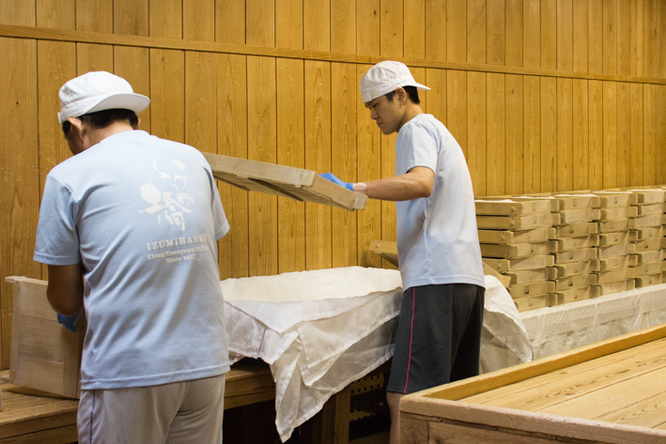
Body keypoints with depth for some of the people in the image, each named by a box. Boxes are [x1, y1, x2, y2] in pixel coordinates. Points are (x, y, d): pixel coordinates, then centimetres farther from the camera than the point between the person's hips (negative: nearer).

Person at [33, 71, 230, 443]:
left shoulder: (70, 176, -1)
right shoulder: (193, 160, 11)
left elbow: (65, 300, 3)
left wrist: (72, 313, 25)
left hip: (129, 372, -4)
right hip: (207, 363, 5)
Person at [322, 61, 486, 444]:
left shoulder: (417, 129, -2)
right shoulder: (441, 132, 28)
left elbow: (421, 183, -23)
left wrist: (355, 188, -27)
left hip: (436, 278, -10)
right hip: (468, 277, 10)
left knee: (404, 399, -16)